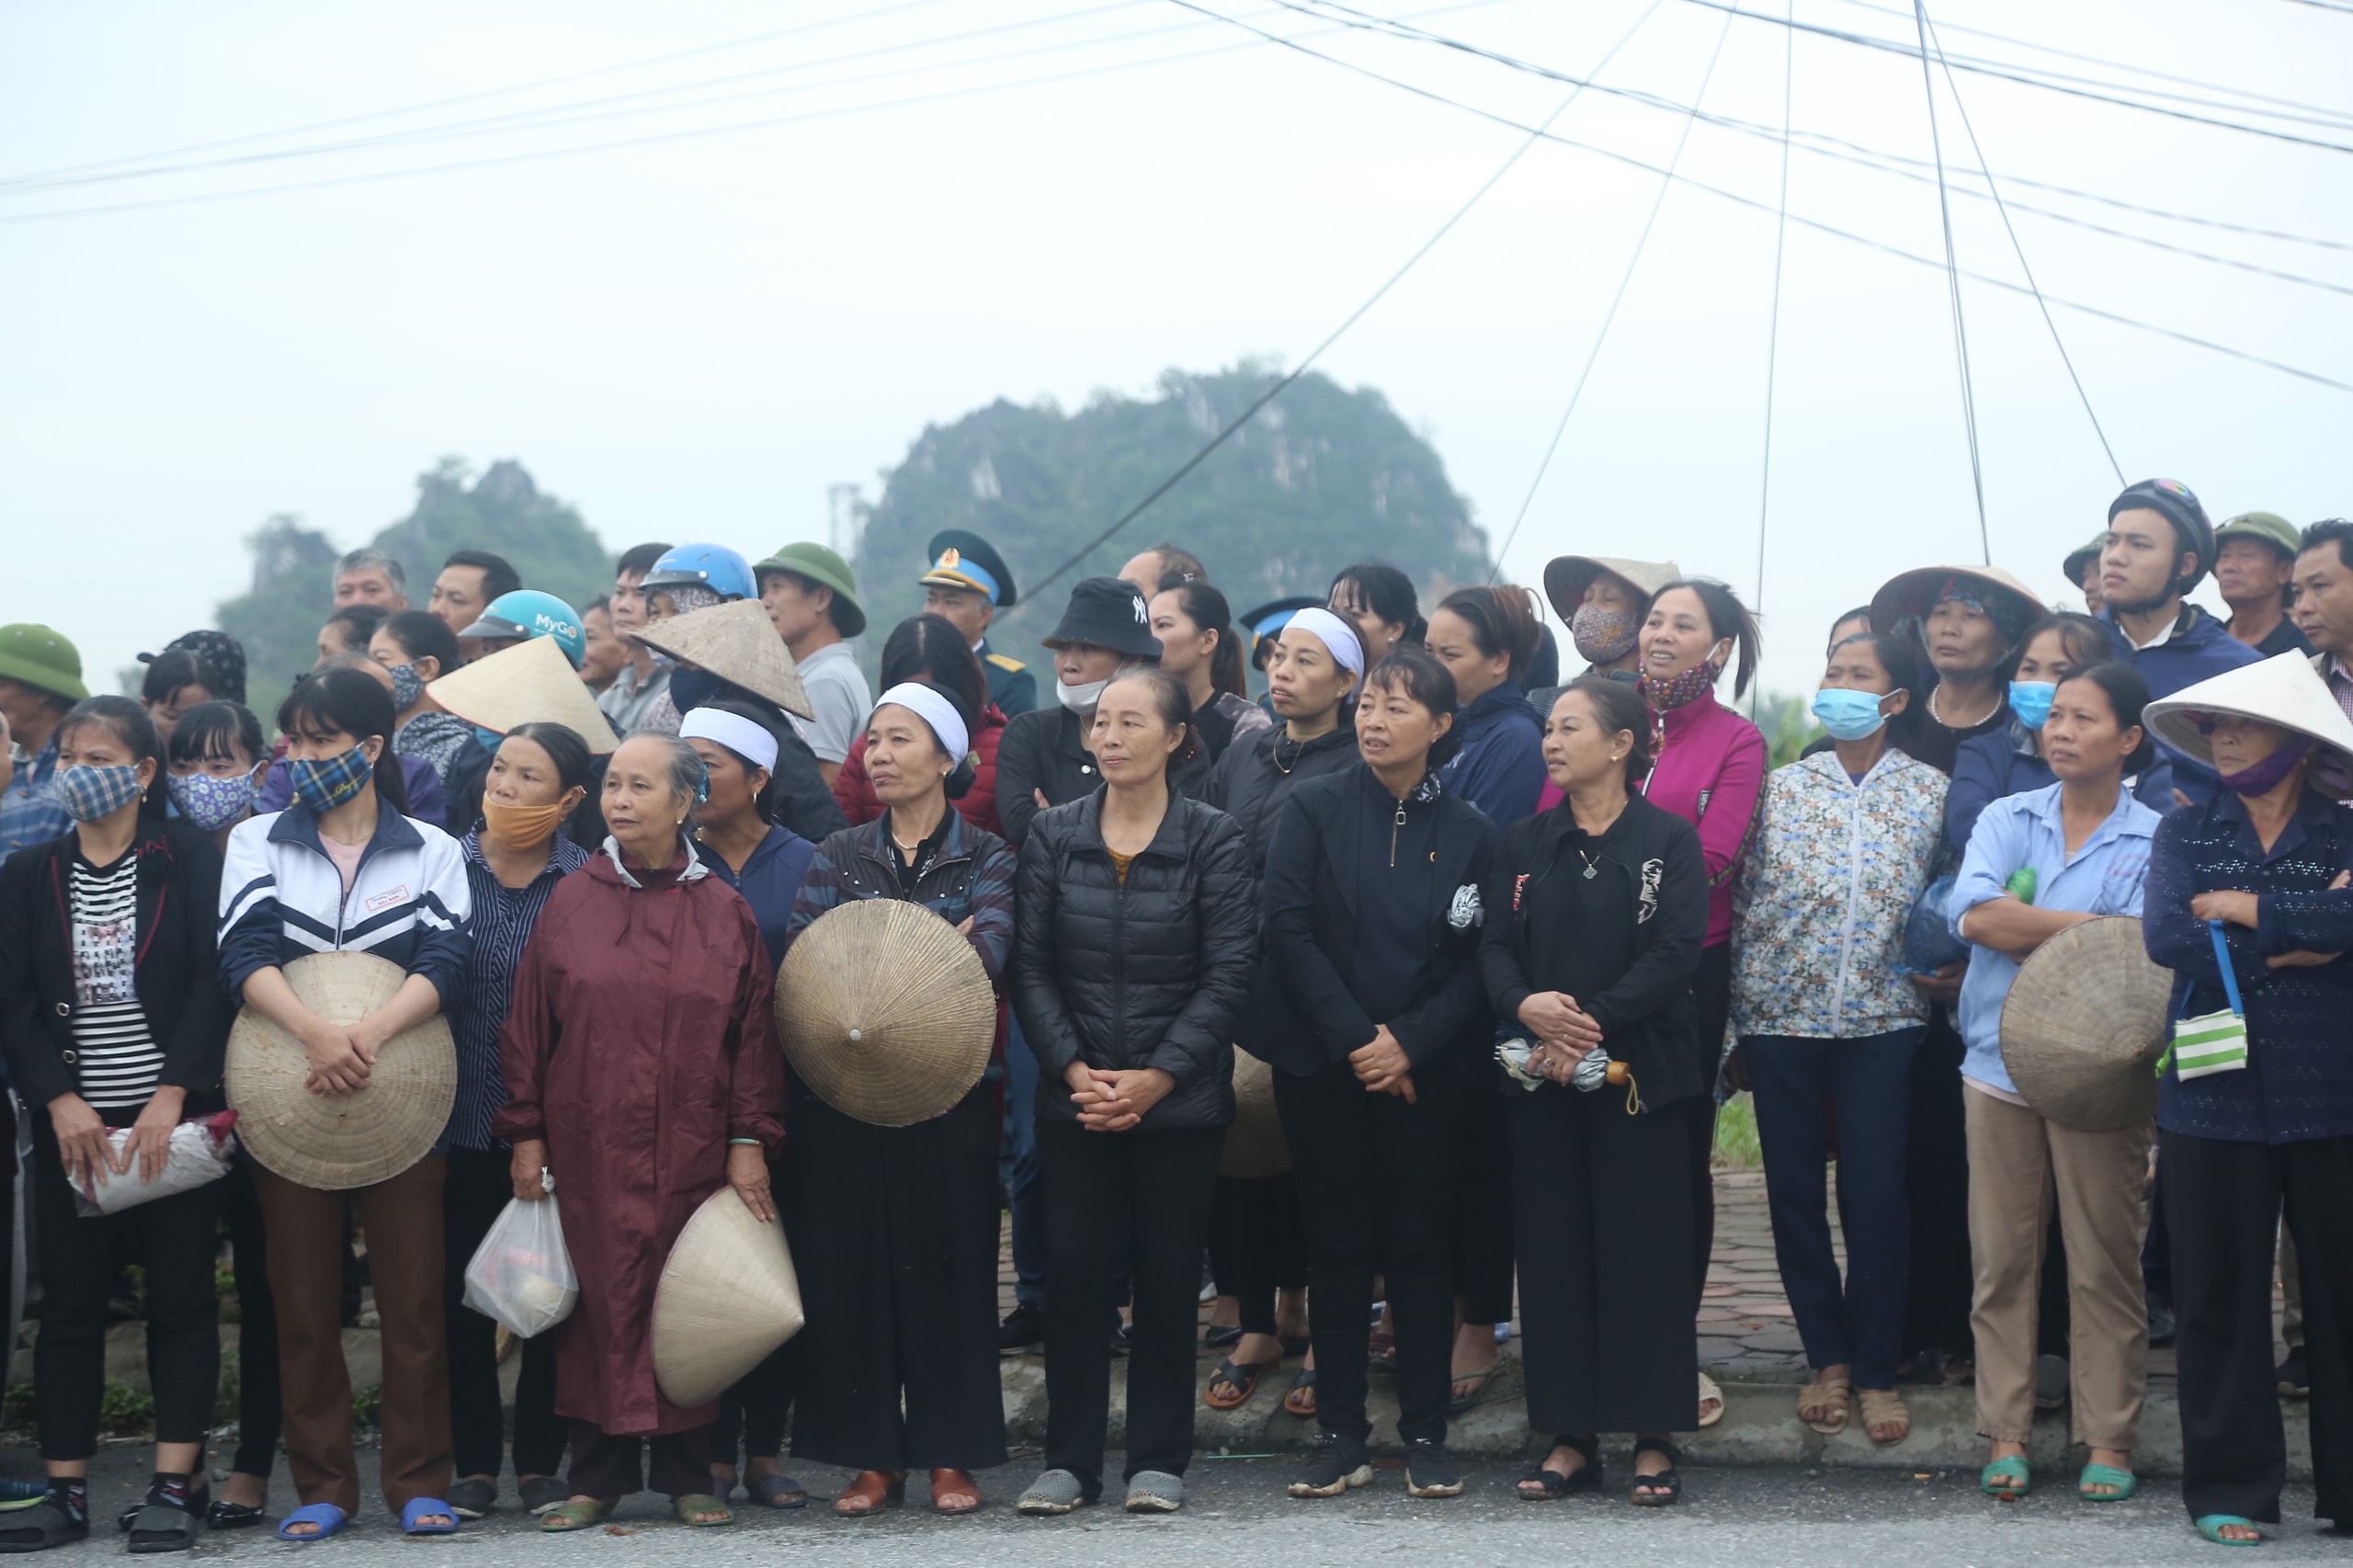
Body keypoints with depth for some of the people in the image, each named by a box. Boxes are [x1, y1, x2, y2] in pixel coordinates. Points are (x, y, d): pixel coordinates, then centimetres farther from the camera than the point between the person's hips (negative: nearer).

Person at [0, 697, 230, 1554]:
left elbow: (213, 979, -7)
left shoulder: (189, 859, 0)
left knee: (182, 1297, 0)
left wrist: (172, 1097, -15)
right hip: (70, 1121, 3)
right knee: (69, 1303, 4)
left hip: (173, 1117, -3)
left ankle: (175, 1485, 4)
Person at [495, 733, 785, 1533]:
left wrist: (749, 1143, -2)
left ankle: (688, 1473, 12)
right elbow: (528, 1025, 5)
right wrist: (527, 1135, 0)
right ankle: (597, 1474, 8)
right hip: (589, 1150, 0)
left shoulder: (724, 912, 3)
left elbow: (755, 1033, 3)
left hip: (692, 1152, 0)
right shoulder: (570, 904, 4)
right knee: (599, 1302, 1)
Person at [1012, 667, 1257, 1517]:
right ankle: (1070, 1459, 9)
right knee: (1074, 1270, 0)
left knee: (1168, 1277, 3)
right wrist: (1072, 1067, -9)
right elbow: (1032, 965, 3)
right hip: (1075, 1098, 2)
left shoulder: (1214, 840, -3)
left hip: (1180, 1097, -2)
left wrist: (1158, 1077, -13)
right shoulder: (1052, 834, 4)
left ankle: (1158, 1459, 14)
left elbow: (1227, 976, -6)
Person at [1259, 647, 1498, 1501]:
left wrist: (1409, 1044, -12)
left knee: (1422, 1245, 3)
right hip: (1323, 1067, 0)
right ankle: (1339, 1435, 9)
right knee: (1337, 1245, 3)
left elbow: (1477, 963, 0)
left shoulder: (1469, 832, 3)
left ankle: (1426, 1436, 9)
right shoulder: (1314, 808, 1)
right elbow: (1289, 930, -6)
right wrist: (1355, 1038, -13)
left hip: (1423, 1070, 0)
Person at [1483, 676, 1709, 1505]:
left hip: (1644, 1072, -3)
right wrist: (1526, 1005, -18)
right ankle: (1569, 1438, 10)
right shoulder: (1522, 844, 11)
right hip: (1543, 1077, 4)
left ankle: (1654, 1438, 6)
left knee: (1646, 1250, -2)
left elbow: (1676, 953, -10)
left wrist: (1593, 1023, -18)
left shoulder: (1669, 840, 0)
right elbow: (1494, 946, 3)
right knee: (1553, 1250, 3)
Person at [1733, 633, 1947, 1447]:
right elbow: (1745, 895, 6)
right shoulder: (1783, 785, 5)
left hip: (1881, 1020, -2)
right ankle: (1827, 1358, 18)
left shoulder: (1931, 791, 3)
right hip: (1781, 1016, 2)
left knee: (1877, 1193, -4)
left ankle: (1876, 1371, 8)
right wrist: (1742, 1002, 2)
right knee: (1794, 1189, 6)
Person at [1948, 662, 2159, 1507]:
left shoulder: (2153, 840, 2)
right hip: (2000, 1065, 2)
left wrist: (2024, 932, -14)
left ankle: (2109, 1439, 9)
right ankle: (2006, 1435, 11)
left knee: (2104, 1264, 0)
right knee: (2001, 1260, 4)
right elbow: (1974, 914, -8)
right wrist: (2086, 926, -10)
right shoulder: (2006, 820, 10)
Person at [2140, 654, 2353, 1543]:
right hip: (2215, 1096, 1)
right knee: (2219, 1296, 4)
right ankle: (2229, 1487, 12)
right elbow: (2165, 936, -9)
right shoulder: (2185, 833, 9)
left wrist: (2246, 910, -10)